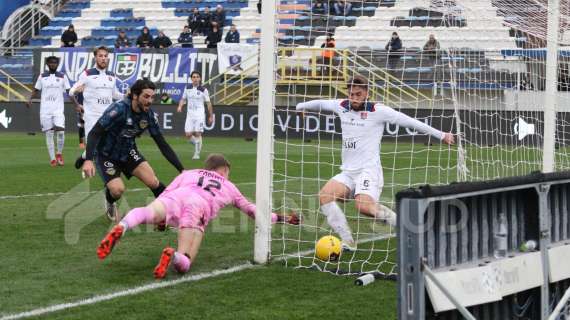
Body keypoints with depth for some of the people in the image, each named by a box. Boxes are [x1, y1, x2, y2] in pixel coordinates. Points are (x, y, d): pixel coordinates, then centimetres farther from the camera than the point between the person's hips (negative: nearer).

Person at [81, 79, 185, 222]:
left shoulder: (150, 115, -13)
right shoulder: (119, 109, -29)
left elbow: (163, 145, -6)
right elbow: (94, 134, -30)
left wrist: (182, 170, -12)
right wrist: (88, 160, -44)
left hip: (128, 152, 4)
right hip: (106, 155, -4)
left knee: (153, 182, -16)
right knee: (118, 189, -23)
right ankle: (110, 204, 14)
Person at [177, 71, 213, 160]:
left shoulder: (203, 90, -4)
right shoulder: (187, 89, 7)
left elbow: (208, 103, 1)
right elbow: (183, 99, 20)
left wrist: (211, 116, 1)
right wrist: (180, 106, -1)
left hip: (199, 115, -3)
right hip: (189, 115, 4)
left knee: (197, 134, -9)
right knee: (188, 135, -3)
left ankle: (197, 154, 0)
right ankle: (198, 145, 26)